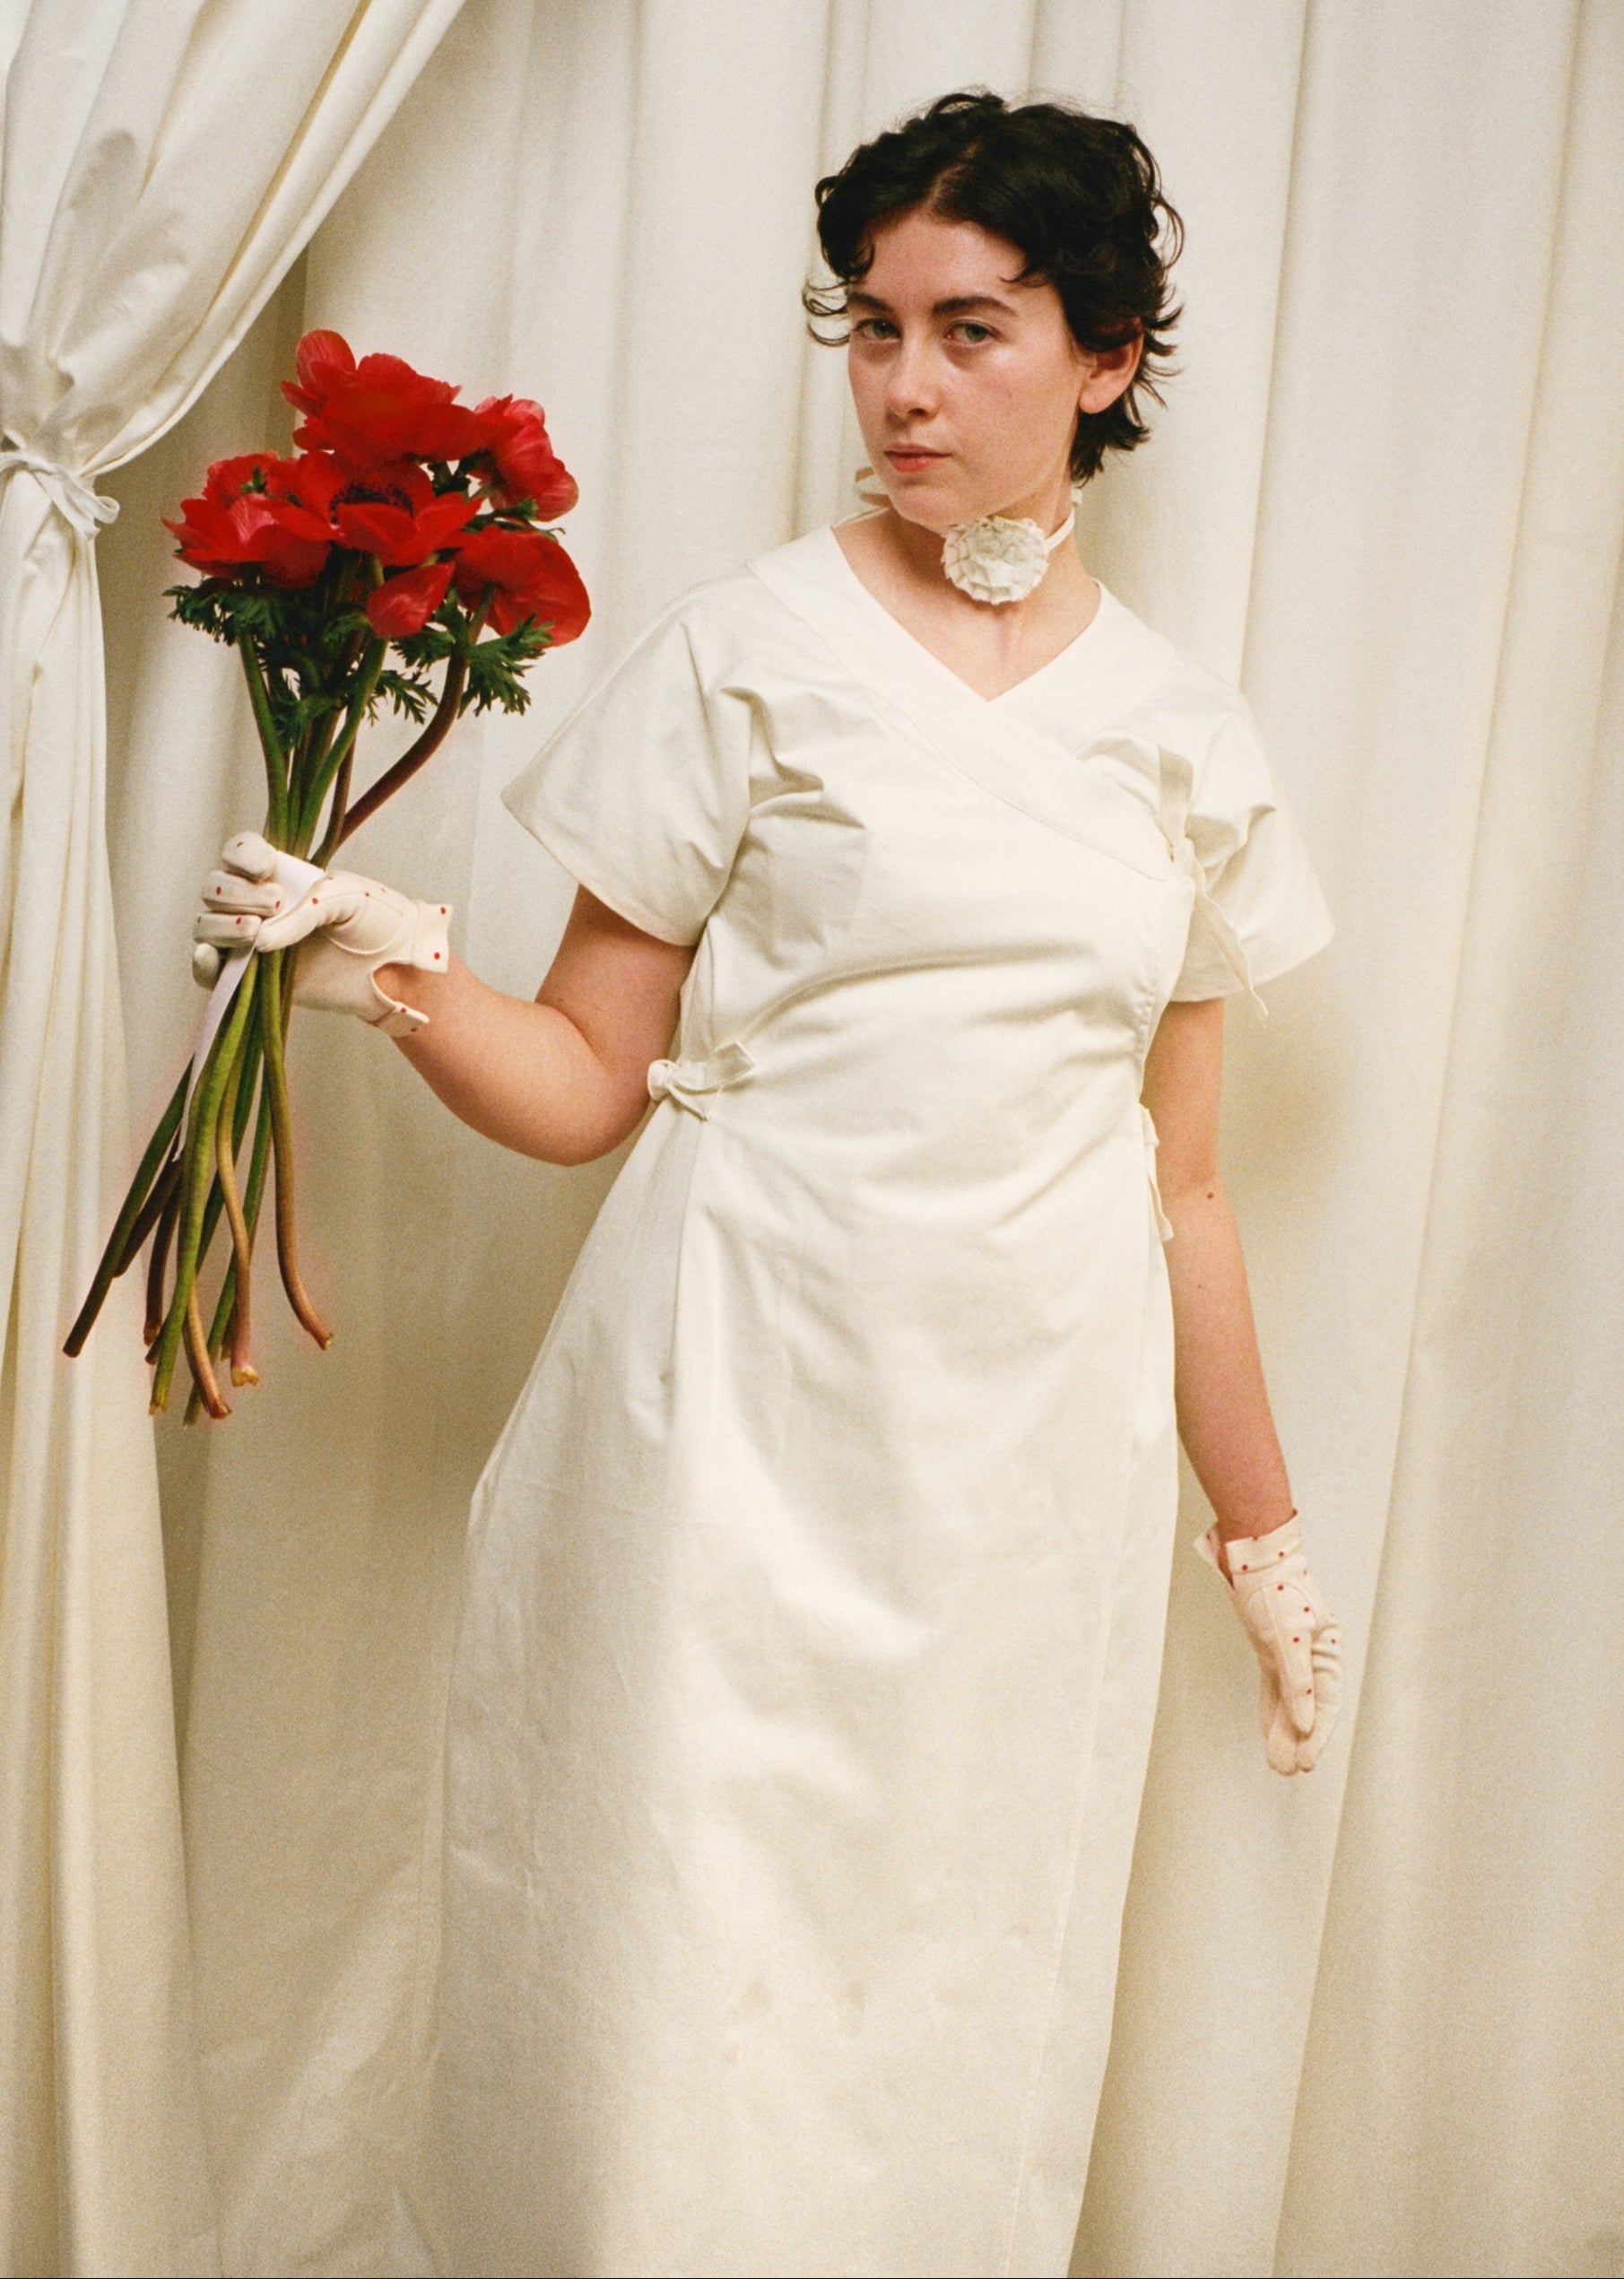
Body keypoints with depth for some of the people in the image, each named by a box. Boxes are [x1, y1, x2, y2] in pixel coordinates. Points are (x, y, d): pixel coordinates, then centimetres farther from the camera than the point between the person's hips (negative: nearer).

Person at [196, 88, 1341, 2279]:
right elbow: (589, 1085, -1)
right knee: (695, 2009, 4)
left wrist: (1264, 1531, 15)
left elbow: (1179, 1187, 12)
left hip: (1043, 1454, 3)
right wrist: (401, 974, -20)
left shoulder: (1187, 736, 8)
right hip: (753, 1432, -2)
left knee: (972, 2016, 12)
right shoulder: (747, 654, -1)